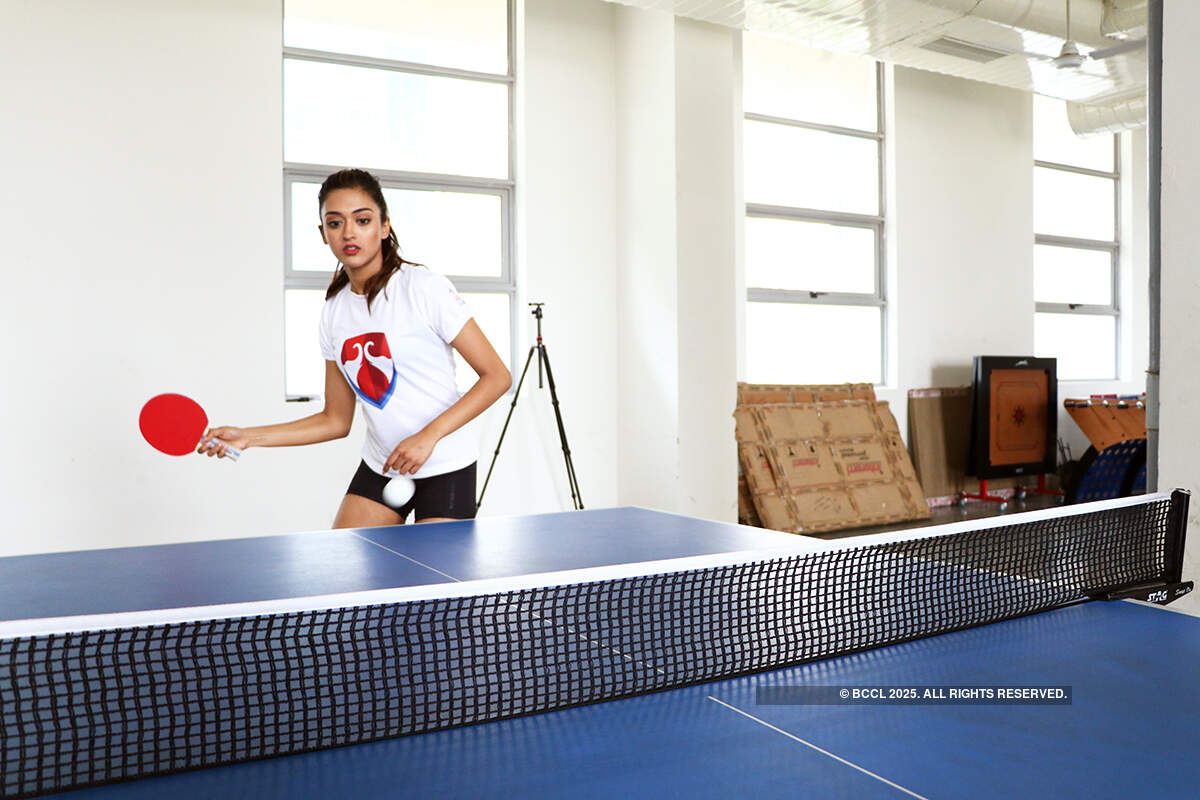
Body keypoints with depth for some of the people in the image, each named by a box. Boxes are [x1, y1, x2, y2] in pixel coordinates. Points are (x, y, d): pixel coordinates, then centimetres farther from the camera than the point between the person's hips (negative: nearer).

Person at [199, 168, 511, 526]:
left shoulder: (424, 288, -13)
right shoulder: (333, 310, 4)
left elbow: (497, 376, -13)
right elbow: (336, 420, 9)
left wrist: (428, 436, -21)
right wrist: (247, 437, 2)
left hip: (444, 467, -5)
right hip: (379, 469, 5)